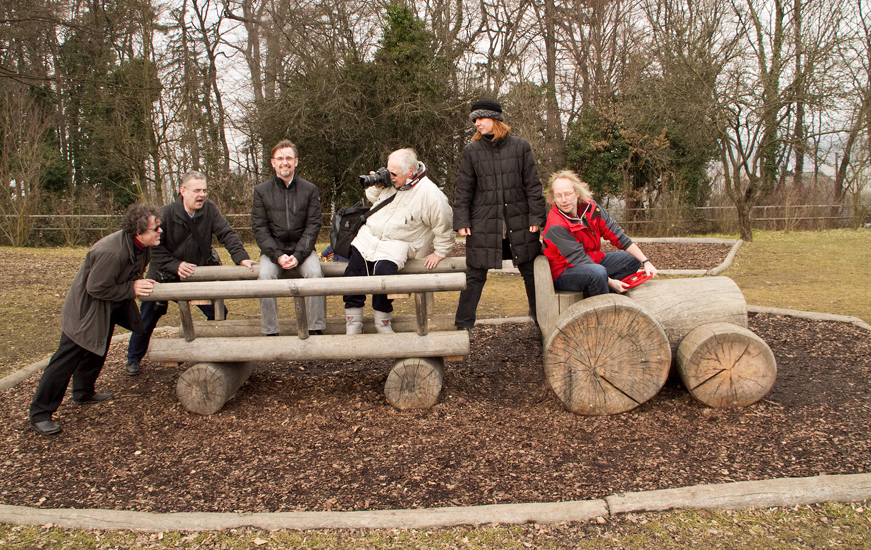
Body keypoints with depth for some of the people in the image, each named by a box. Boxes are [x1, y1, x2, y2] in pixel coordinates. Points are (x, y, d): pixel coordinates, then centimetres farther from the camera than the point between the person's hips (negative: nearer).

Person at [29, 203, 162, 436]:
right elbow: (96, 288, -28)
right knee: (66, 360, -2)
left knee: (96, 353, 24)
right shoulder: (110, 252, -36)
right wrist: (131, 288, -26)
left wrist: (140, 284, -9)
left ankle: (83, 393, 45)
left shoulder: (142, 246, -9)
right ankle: (40, 413, 8)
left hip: (109, 310, 9)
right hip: (86, 311, -9)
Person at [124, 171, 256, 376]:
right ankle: (134, 359, 31)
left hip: (197, 273, 3)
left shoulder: (209, 209, -13)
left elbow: (227, 234, -16)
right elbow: (154, 247, -17)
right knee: (148, 319, 9)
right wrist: (176, 265, -28)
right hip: (163, 276, -2)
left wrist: (241, 257, -31)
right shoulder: (166, 214, -21)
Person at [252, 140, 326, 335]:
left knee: (315, 272, -28)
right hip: (273, 250, 0)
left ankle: (316, 329, -20)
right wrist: (278, 255, -14)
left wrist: (298, 255, -14)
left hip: (302, 248, 0)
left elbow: (313, 226, 0)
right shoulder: (261, 191, 6)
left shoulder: (310, 189, 5)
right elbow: (259, 228, 0)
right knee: (265, 275, -28)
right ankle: (270, 332, -21)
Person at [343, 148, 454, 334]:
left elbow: (444, 225, -10)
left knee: (384, 269, -30)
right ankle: (353, 320, 3)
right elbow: (372, 198, 19)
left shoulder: (430, 194, -17)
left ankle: (383, 319, -9)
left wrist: (439, 252, -6)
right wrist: (376, 187, -3)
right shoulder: (389, 181, 1)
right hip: (370, 234, 6)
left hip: (397, 243, -5)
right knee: (354, 267, -9)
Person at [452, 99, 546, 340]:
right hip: (483, 223, -1)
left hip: (519, 222, 1)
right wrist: (462, 221, -3)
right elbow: (463, 189, 4)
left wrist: (536, 217, -2)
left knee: (531, 272, 10)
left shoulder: (520, 147, 3)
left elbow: (533, 185, 4)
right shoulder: (472, 151, 3)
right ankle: (463, 324, 11)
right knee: (475, 274, 1)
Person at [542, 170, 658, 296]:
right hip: (564, 273, -8)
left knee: (632, 259, 7)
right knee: (597, 272, -36)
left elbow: (617, 235, 0)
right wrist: (610, 281, -26)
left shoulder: (589, 207, -5)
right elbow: (579, 260, -24)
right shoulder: (556, 227, -25)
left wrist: (646, 261, -5)